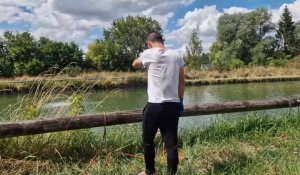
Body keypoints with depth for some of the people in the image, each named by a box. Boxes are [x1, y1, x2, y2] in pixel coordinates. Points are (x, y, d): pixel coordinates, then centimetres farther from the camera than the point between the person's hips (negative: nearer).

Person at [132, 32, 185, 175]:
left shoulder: (149, 54, -3)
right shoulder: (176, 56, 7)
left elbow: (135, 65, 16)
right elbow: (182, 81, 9)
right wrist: (180, 100, 17)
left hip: (155, 105, -4)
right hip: (173, 105, 4)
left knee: (148, 140, 14)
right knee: (171, 142, 8)